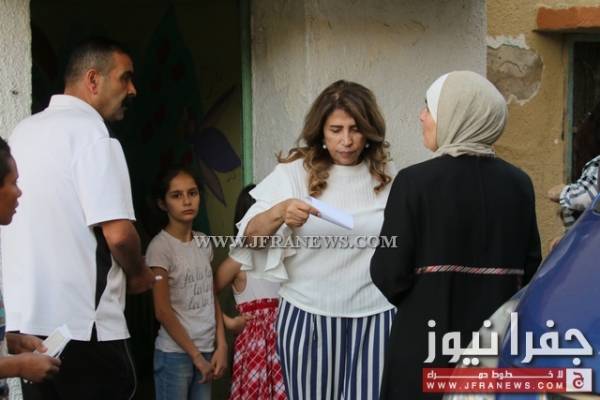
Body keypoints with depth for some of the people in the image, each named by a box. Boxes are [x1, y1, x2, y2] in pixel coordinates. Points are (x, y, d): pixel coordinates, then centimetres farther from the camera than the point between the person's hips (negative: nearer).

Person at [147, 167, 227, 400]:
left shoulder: (203, 243, 8)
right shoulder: (160, 247, -12)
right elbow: (163, 311, -13)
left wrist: (221, 346, 3)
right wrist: (195, 355, -12)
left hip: (206, 349, 6)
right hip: (175, 353, -6)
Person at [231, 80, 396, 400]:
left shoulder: (388, 177, 2)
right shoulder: (294, 172, -3)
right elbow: (251, 236, -10)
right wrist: (279, 213, -30)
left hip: (374, 316, 1)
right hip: (307, 315, -1)